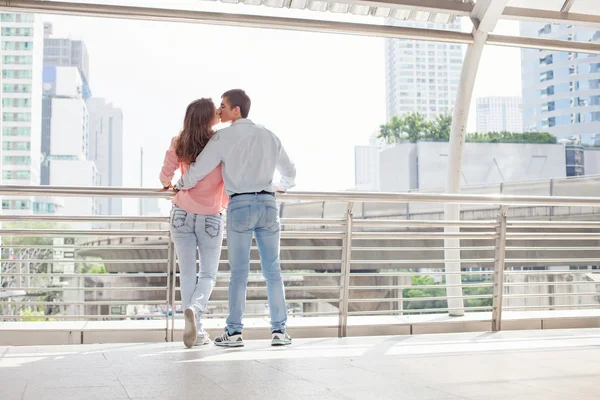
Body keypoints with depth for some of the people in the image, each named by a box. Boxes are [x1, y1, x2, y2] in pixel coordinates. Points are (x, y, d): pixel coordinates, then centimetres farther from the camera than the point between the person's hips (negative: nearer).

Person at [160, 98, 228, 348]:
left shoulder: (179, 143, -3)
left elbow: (165, 177, -2)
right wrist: (224, 203, 12)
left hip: (182, 215, 2)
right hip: (211, 218, -2)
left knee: (187, 274, 10)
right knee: (208, 275, 9)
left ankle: (196, 331, 7)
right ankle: (195, 309, -21)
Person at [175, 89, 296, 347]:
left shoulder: (223, 137, 0)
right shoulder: (269, 136, 13)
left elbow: (198, 171, -1)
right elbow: (289, 172, 23)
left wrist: (181, 185, 20)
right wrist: (282, 186, 46)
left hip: (239, 206, -3)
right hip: (267, 204, 3)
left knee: (239, 272, 3)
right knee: (272, 270, 7)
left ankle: (234, 332, 4)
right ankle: (279, 330, 5)